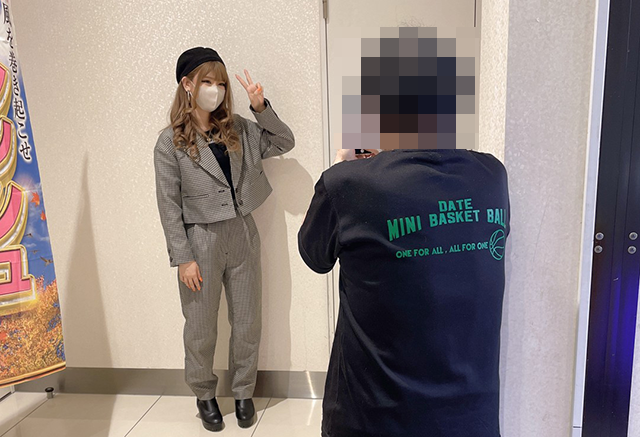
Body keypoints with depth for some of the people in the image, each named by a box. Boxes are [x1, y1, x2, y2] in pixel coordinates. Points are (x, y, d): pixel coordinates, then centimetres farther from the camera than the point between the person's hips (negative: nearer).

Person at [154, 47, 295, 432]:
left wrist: (262, 107, -8)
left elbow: (285, 143, 5)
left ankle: (244, 393, 34)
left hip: (243, 236, 3)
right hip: (201, 241, -3)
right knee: (201, 329, 11)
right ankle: (205, 395, 36)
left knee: (248, 324, 12)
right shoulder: (171, 142, -5)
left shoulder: (238, 129, 5)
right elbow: (169, 205, -6)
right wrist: (183, 258, -10)